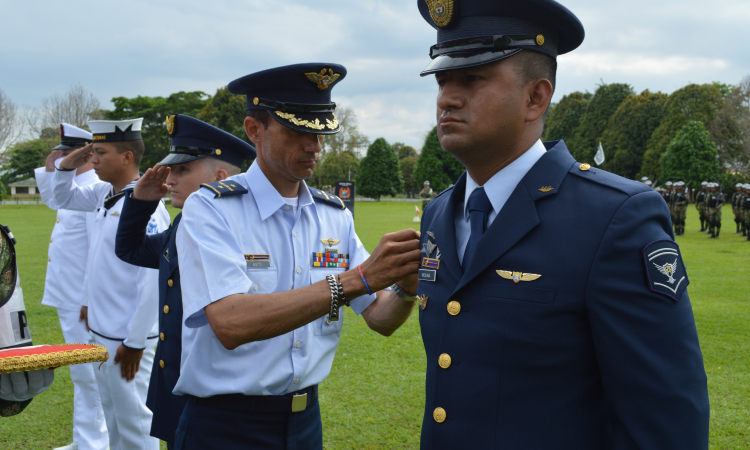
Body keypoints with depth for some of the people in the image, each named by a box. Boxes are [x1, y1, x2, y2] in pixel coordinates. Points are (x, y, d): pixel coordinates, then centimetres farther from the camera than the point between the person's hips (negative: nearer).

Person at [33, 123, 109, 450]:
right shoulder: (75, 188, 13)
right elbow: (51, 198, 36)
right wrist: (48, 170, 18)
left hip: (82, 303, -11)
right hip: (69, 300, 11)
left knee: (87, 375, -2)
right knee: (82, 374, 18)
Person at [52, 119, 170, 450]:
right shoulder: (104, 195, 5)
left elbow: (153, 280, -24)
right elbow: (63, 198, 26)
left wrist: (135, 342, -21)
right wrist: (68, 164, 6)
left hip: (126, 339, -9)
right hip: (100, 330, 9)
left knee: (134, 422, 3)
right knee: (111, 416, 21)